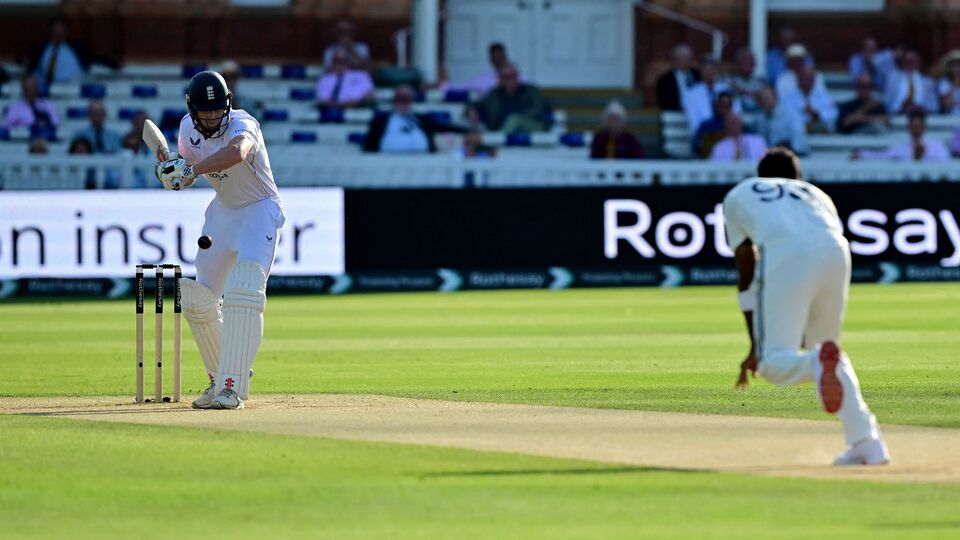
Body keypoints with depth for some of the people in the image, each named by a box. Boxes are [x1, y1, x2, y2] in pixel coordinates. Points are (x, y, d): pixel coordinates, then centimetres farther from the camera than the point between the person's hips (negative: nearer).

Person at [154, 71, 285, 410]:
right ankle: (221, 377, 24)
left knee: (243, 292, -24)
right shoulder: (189, 127, -6)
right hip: (223, 210, 7)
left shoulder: (242, 124, -28)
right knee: (197, 302, 5)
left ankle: (231, 388, -27)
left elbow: (237, 153, -52)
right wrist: (172, 171, -16)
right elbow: (187, 169, 8)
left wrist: (189, 170, -58)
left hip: (260, 210, -7)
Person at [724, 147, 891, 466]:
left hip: (782, 254, -3)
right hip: (836, 252, 3)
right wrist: (804, 339, 38)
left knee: (771, 363, -1)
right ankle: (867, 443, 14)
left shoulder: (738, 195, 34)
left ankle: (818, 363, -36)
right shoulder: (817, 195, 39)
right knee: (827, 345, 25)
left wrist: (756, 347, 26)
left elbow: (746, 275, 27)